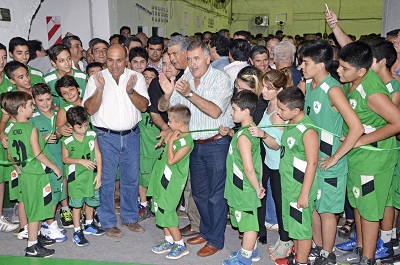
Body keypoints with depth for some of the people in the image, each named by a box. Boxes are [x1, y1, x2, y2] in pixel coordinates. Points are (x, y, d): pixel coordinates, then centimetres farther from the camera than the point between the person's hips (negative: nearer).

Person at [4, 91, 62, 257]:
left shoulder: (12, 130, 6)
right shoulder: (31, 129, -17)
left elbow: (11, 156, 10)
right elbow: (38, 154, -19)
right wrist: (54, 167, -10)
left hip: (24, 174, 8)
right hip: (36, 174, -8)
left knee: (33, 208, 20)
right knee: (36, 210, 0)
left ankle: (36, 237, 34)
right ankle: (32, 247, 7)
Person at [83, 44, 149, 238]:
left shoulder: (137, 78, 3)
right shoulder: (96, 79, -2)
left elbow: (143, 106, -5)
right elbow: (90, 109, -10)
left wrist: (130, 90, -21)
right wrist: (100, 89, -24)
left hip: (131, 135, 2)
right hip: (106, 136, -2)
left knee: (131, 178, 11)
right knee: (106, 180, 2)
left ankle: (130, 217, 28)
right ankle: (108, 222, 18)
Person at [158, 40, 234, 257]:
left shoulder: (221, 79, -11)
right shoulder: (184, 80, 5)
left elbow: (215, 111, -24)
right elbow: (162, 107, 3)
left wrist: (189, 94, -31)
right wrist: (167, 94, -20)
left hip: (217, 143, -6)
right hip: (195, 144, 6)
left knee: (216, 195, 3)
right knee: (199, 193, 17)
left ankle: (215, 240, 18)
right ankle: (206, 231, 36)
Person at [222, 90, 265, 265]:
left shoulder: (242, 136, -25)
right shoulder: (253, 130, 5)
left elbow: (248, 168, -28)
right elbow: (257, 162, 10)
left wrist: (257, 188, -16)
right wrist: (259, 185, 13)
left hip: (244, 190, -9)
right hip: (245, 189, 9)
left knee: (248, 224, 6)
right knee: (249, 222, 23)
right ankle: (251, 251, 39)